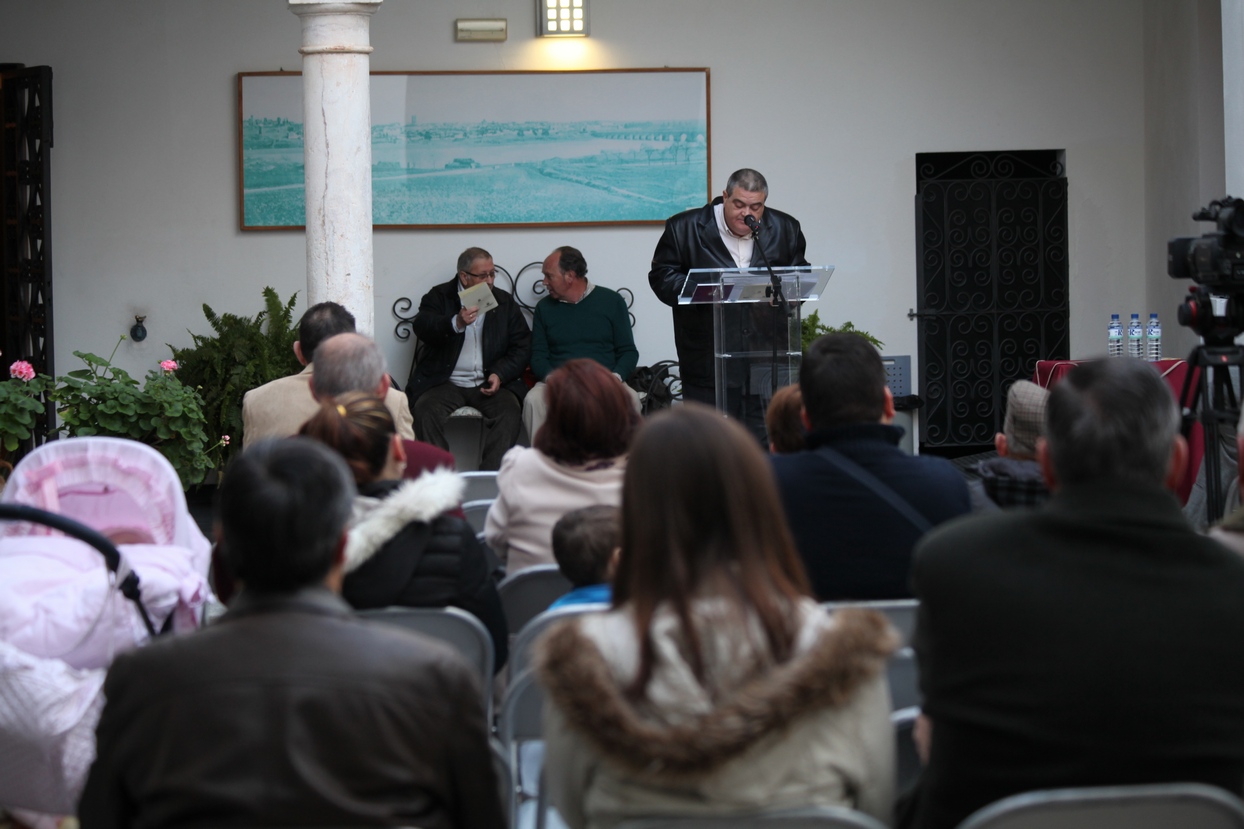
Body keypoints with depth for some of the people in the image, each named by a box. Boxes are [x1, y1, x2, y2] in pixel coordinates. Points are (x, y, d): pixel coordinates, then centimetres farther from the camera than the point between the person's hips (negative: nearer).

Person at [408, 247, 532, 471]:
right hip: (445, 382, -1)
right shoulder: (439, 297, 6)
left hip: (491, 383, 2)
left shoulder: (505, 302, 14)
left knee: (509, 412, -28)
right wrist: (456, 324, -31)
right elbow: (422, 328, -13)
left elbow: (522, 348, 10)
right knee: (427, 412, -31)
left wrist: (500, 374, -9)